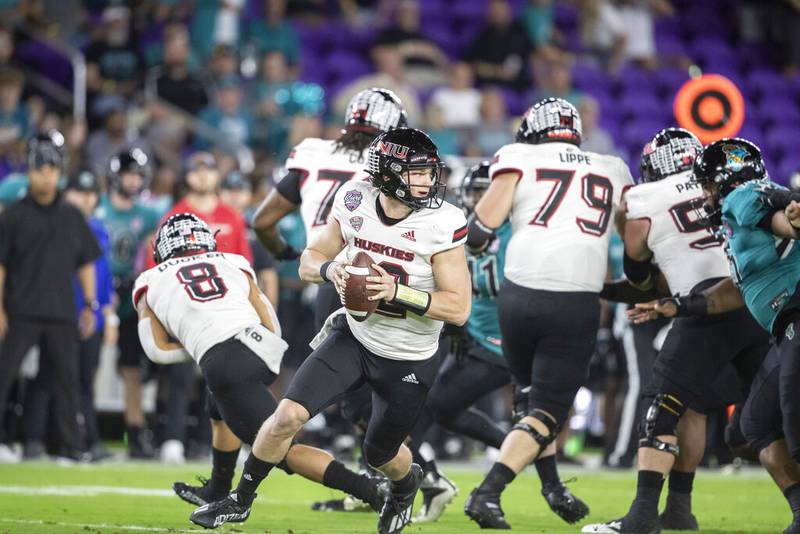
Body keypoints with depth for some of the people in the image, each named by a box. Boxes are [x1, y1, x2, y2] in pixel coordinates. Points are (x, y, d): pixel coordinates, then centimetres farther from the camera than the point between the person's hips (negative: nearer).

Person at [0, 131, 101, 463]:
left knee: (67, 379, 4)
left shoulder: (71, 217, 10)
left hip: (61, 313, 3)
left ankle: (72, 446, 7)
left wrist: (90, 305, 9)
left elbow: (86, 264, 15)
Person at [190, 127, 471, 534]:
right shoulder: (354, 202, -12)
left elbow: (458, 308, -22)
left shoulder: (441, 223, -23)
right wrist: (331, 269, -22)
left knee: (380, 455, 16)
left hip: (409, 361, -2)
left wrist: (396, 292, -34)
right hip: (354, 336, 2)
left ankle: (406, 483, 54)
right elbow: (310, 260, 2)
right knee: (289, 414, -14)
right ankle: (241, 500, 7)